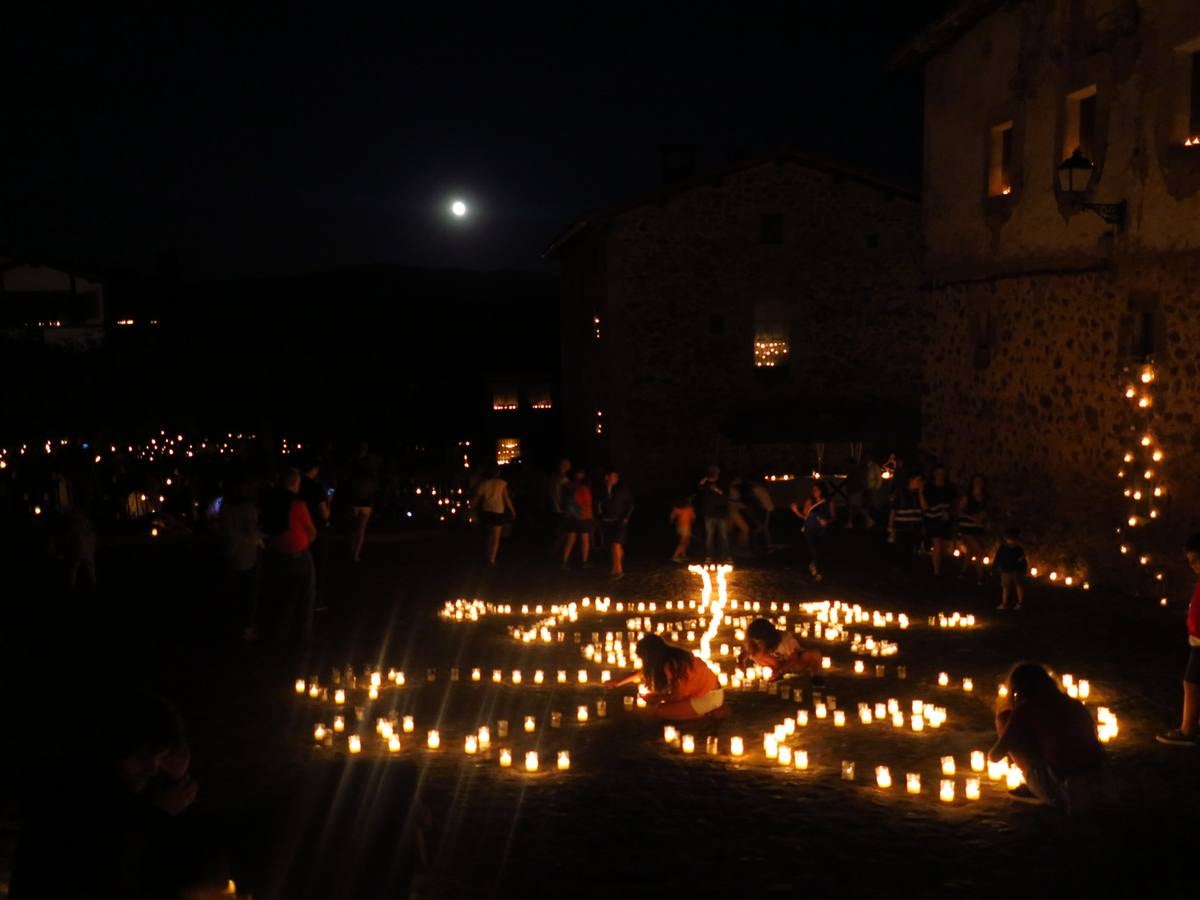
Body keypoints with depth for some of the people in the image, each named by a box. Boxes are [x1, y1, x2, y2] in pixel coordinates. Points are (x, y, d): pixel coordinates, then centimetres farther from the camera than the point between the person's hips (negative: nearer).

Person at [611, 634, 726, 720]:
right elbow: (645, 673, 21)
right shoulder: (672, 655, 6)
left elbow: (677, 696, -17)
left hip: (708, 698, -9)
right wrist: (618, 683, 27)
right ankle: (712, 709, 10)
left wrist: (655, 698, -2)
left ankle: (708, 713, -6)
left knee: (657, 710, -10)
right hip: (711, 691, 9)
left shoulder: (671, 665, -22)